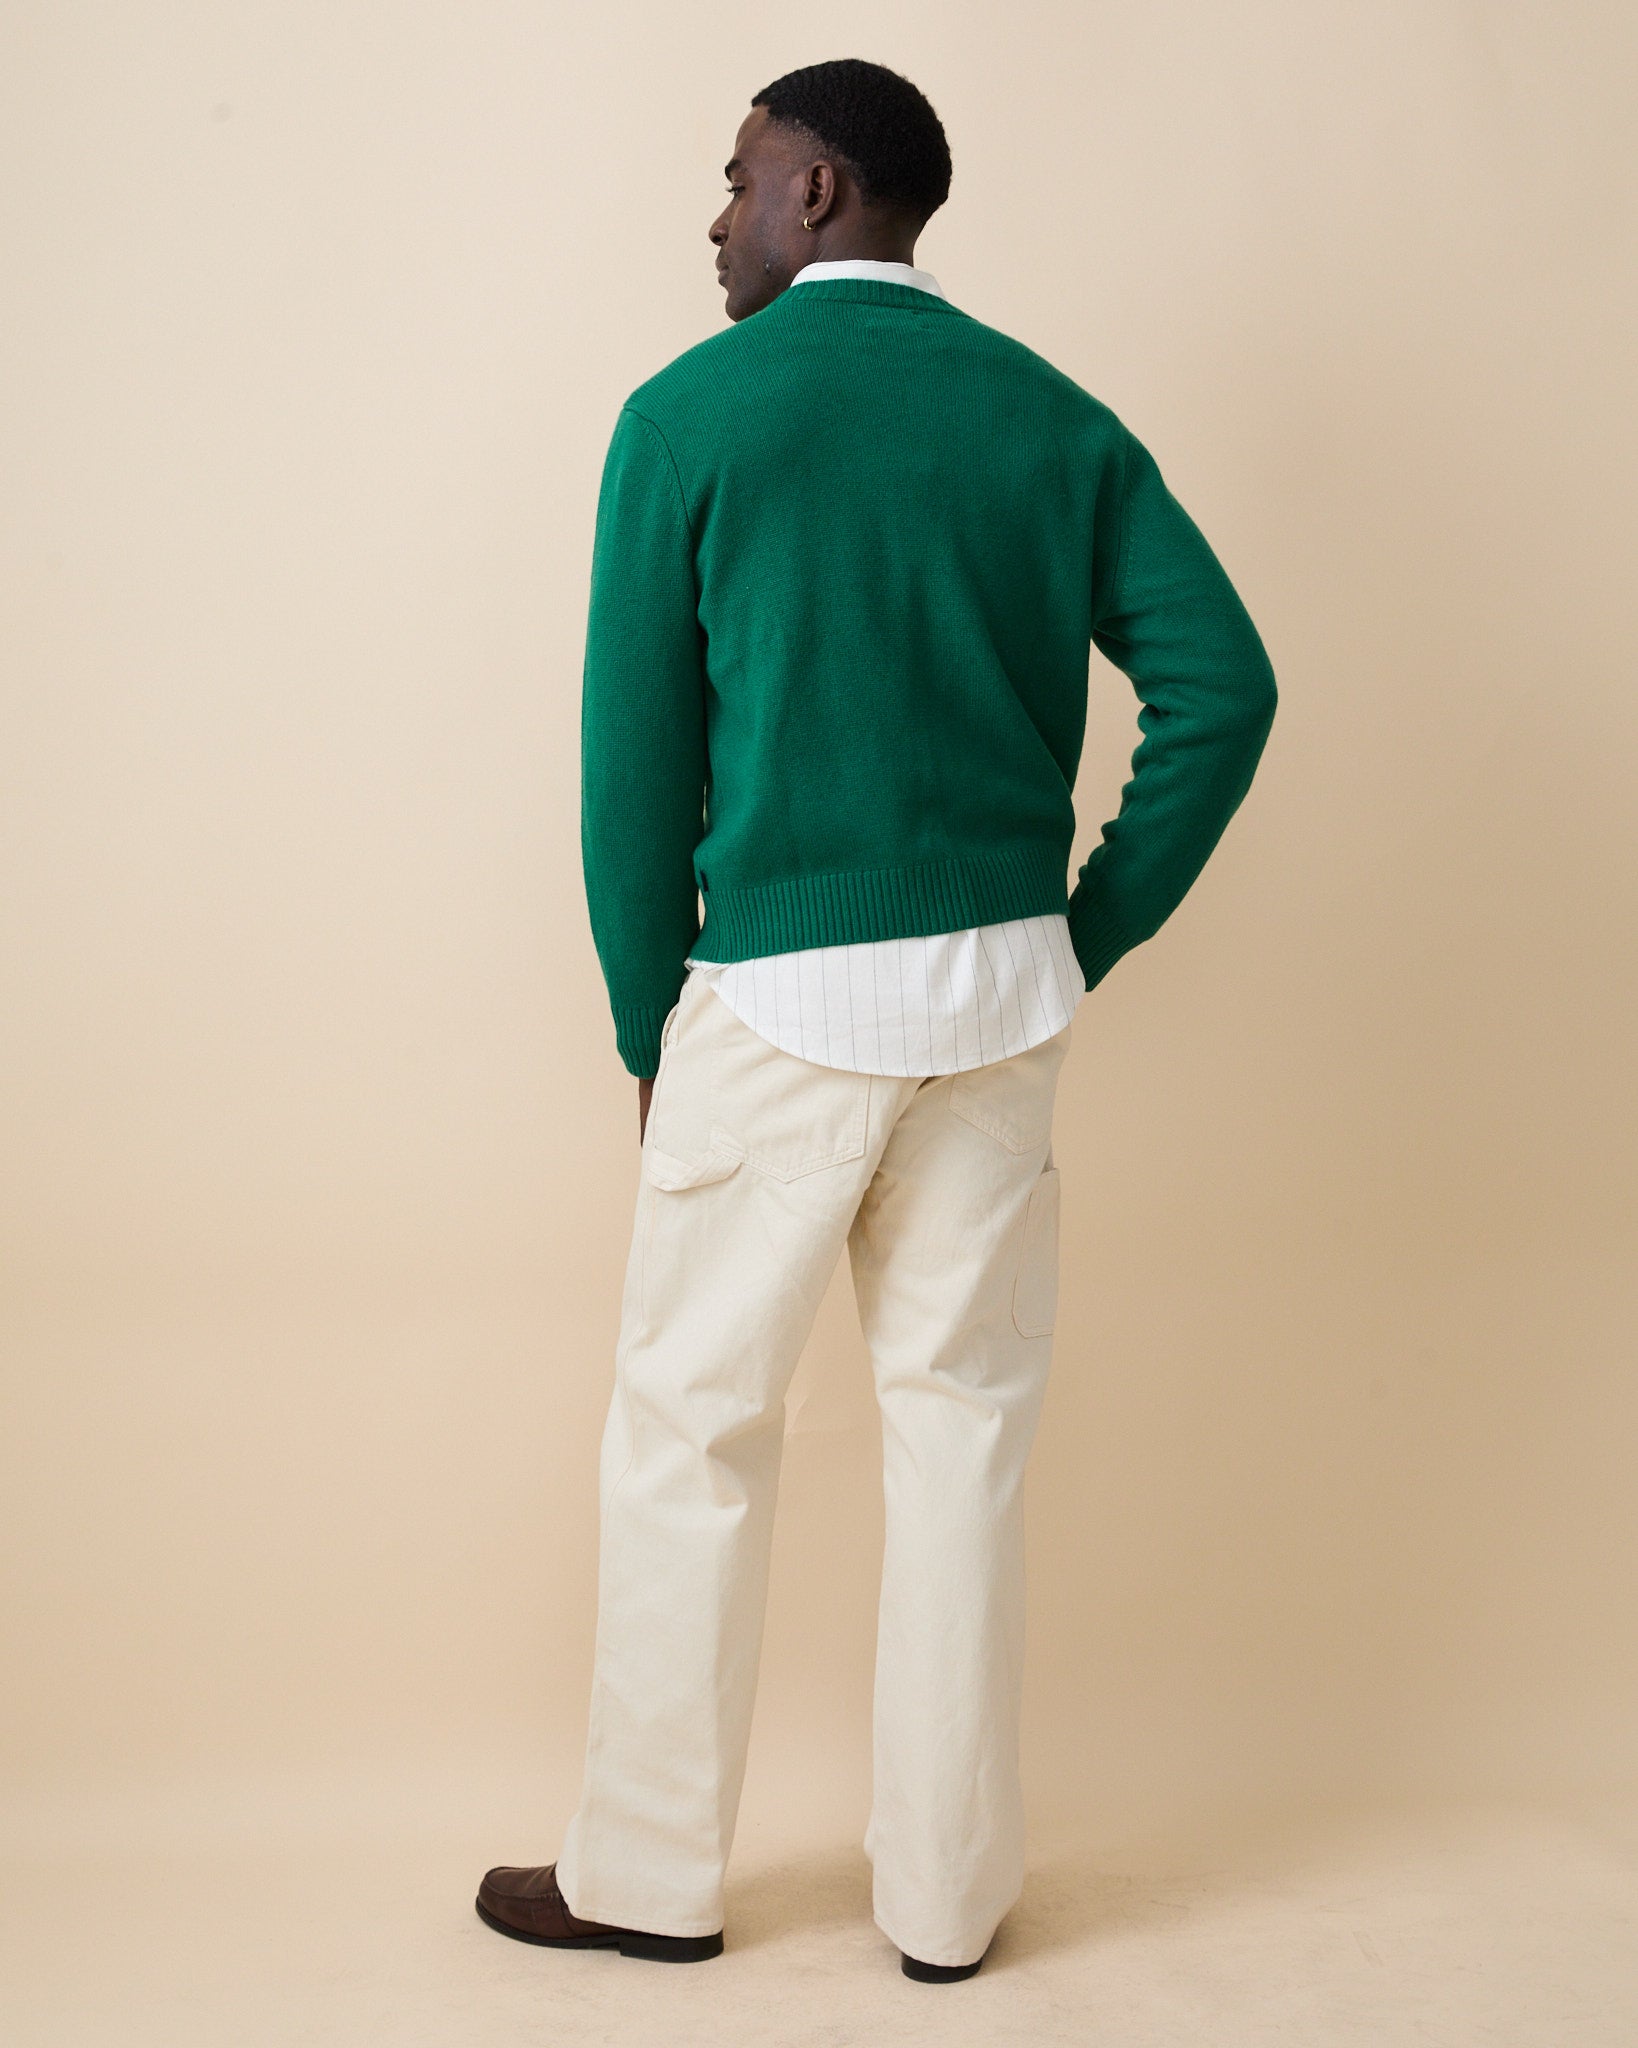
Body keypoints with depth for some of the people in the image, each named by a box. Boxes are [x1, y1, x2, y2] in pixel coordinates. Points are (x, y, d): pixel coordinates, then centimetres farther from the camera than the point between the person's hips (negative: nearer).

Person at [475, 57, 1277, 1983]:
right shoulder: (1050, 414, 8)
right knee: (964, 1429, 12)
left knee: (689, 1433, 10)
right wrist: (1088, 936, 6)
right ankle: (946, 1891, 23)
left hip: (780, 1001, -4)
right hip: (1001, 995, 4)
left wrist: (649, 1027, 6)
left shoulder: (692, 413, -3)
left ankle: (651, 1876, 24)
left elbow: (635, 759, -5)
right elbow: (1222, 681, 0)